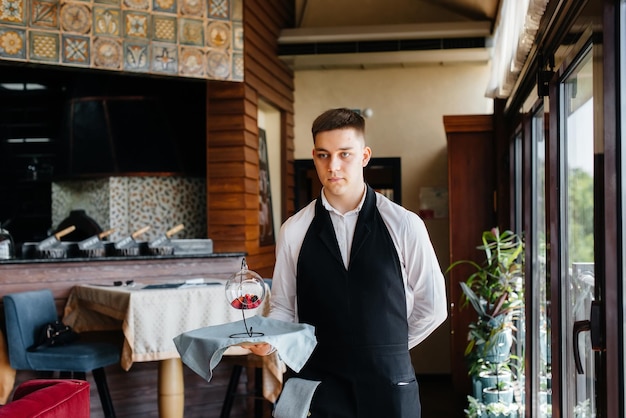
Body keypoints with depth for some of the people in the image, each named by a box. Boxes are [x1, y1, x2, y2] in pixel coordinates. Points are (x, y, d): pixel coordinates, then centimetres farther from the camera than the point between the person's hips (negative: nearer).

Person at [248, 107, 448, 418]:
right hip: (318, 384, 1)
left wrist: (389, 350, 10)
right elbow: (284, 307, 5)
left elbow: (432, 305, 5)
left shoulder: (403, 225, -4)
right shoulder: (294, 231, 0)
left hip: (389, 384, 0)